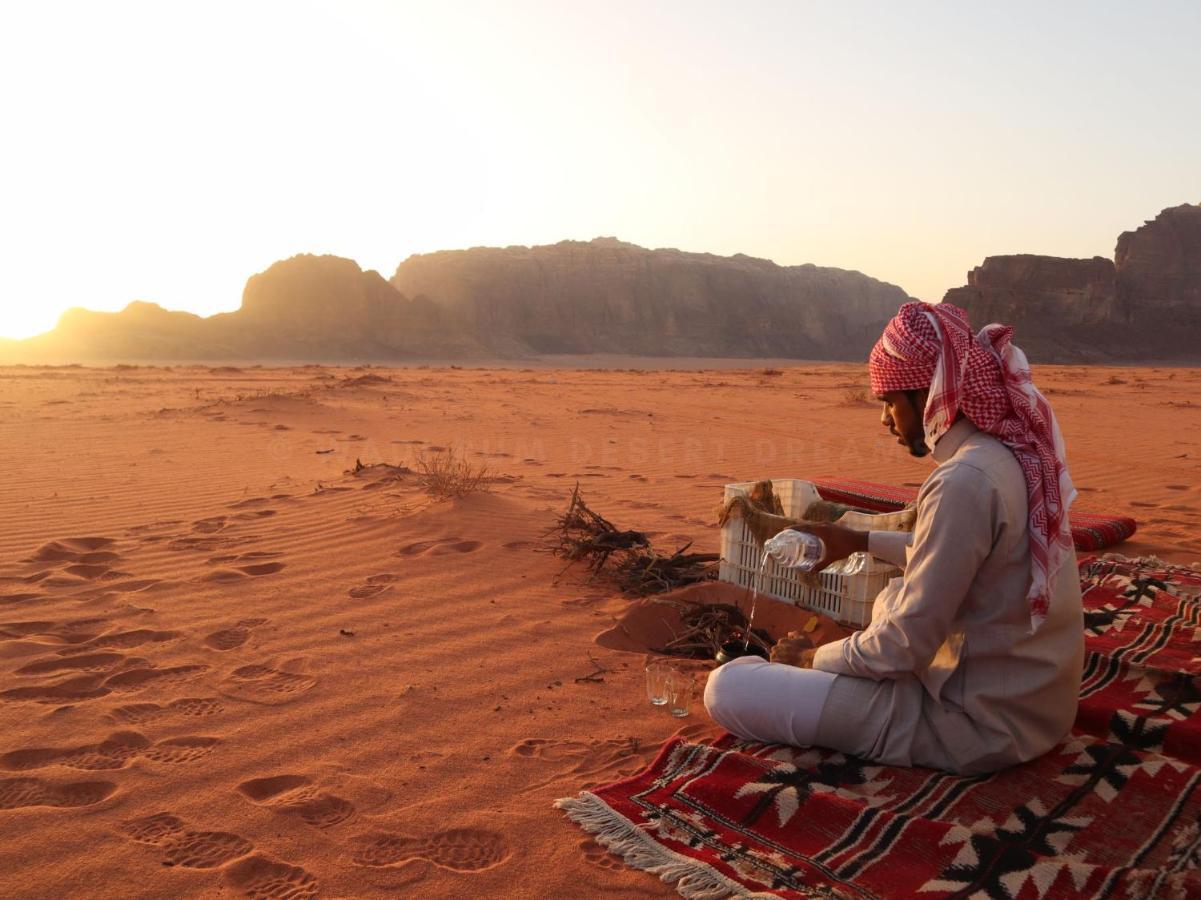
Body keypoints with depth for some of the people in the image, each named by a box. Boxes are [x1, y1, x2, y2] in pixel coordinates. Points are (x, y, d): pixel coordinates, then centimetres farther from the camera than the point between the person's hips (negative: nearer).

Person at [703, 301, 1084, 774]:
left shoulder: (963, 482, -26)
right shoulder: (1014, 453, 3)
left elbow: (904, 647, -22)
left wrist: (811, 657, -5)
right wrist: (862, 540, 19)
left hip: (982, 724, -9)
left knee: (726, 688, -13)